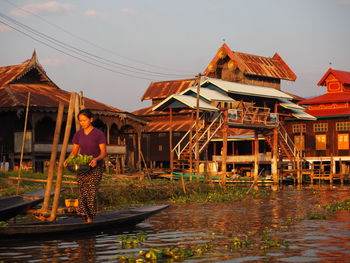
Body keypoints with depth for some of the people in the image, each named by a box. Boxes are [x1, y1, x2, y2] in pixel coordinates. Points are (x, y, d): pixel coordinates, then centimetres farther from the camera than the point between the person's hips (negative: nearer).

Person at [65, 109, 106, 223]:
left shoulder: (99, 134, -9)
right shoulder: (78, 134, 5)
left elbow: (103, 152, -9)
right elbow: (74, 151, 10)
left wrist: (96, 159, -29)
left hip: (95, 167, -4)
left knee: (91, 194, -15)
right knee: (82, 194, -4)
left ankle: (90, 220, -9)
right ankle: (84, 220, -1)